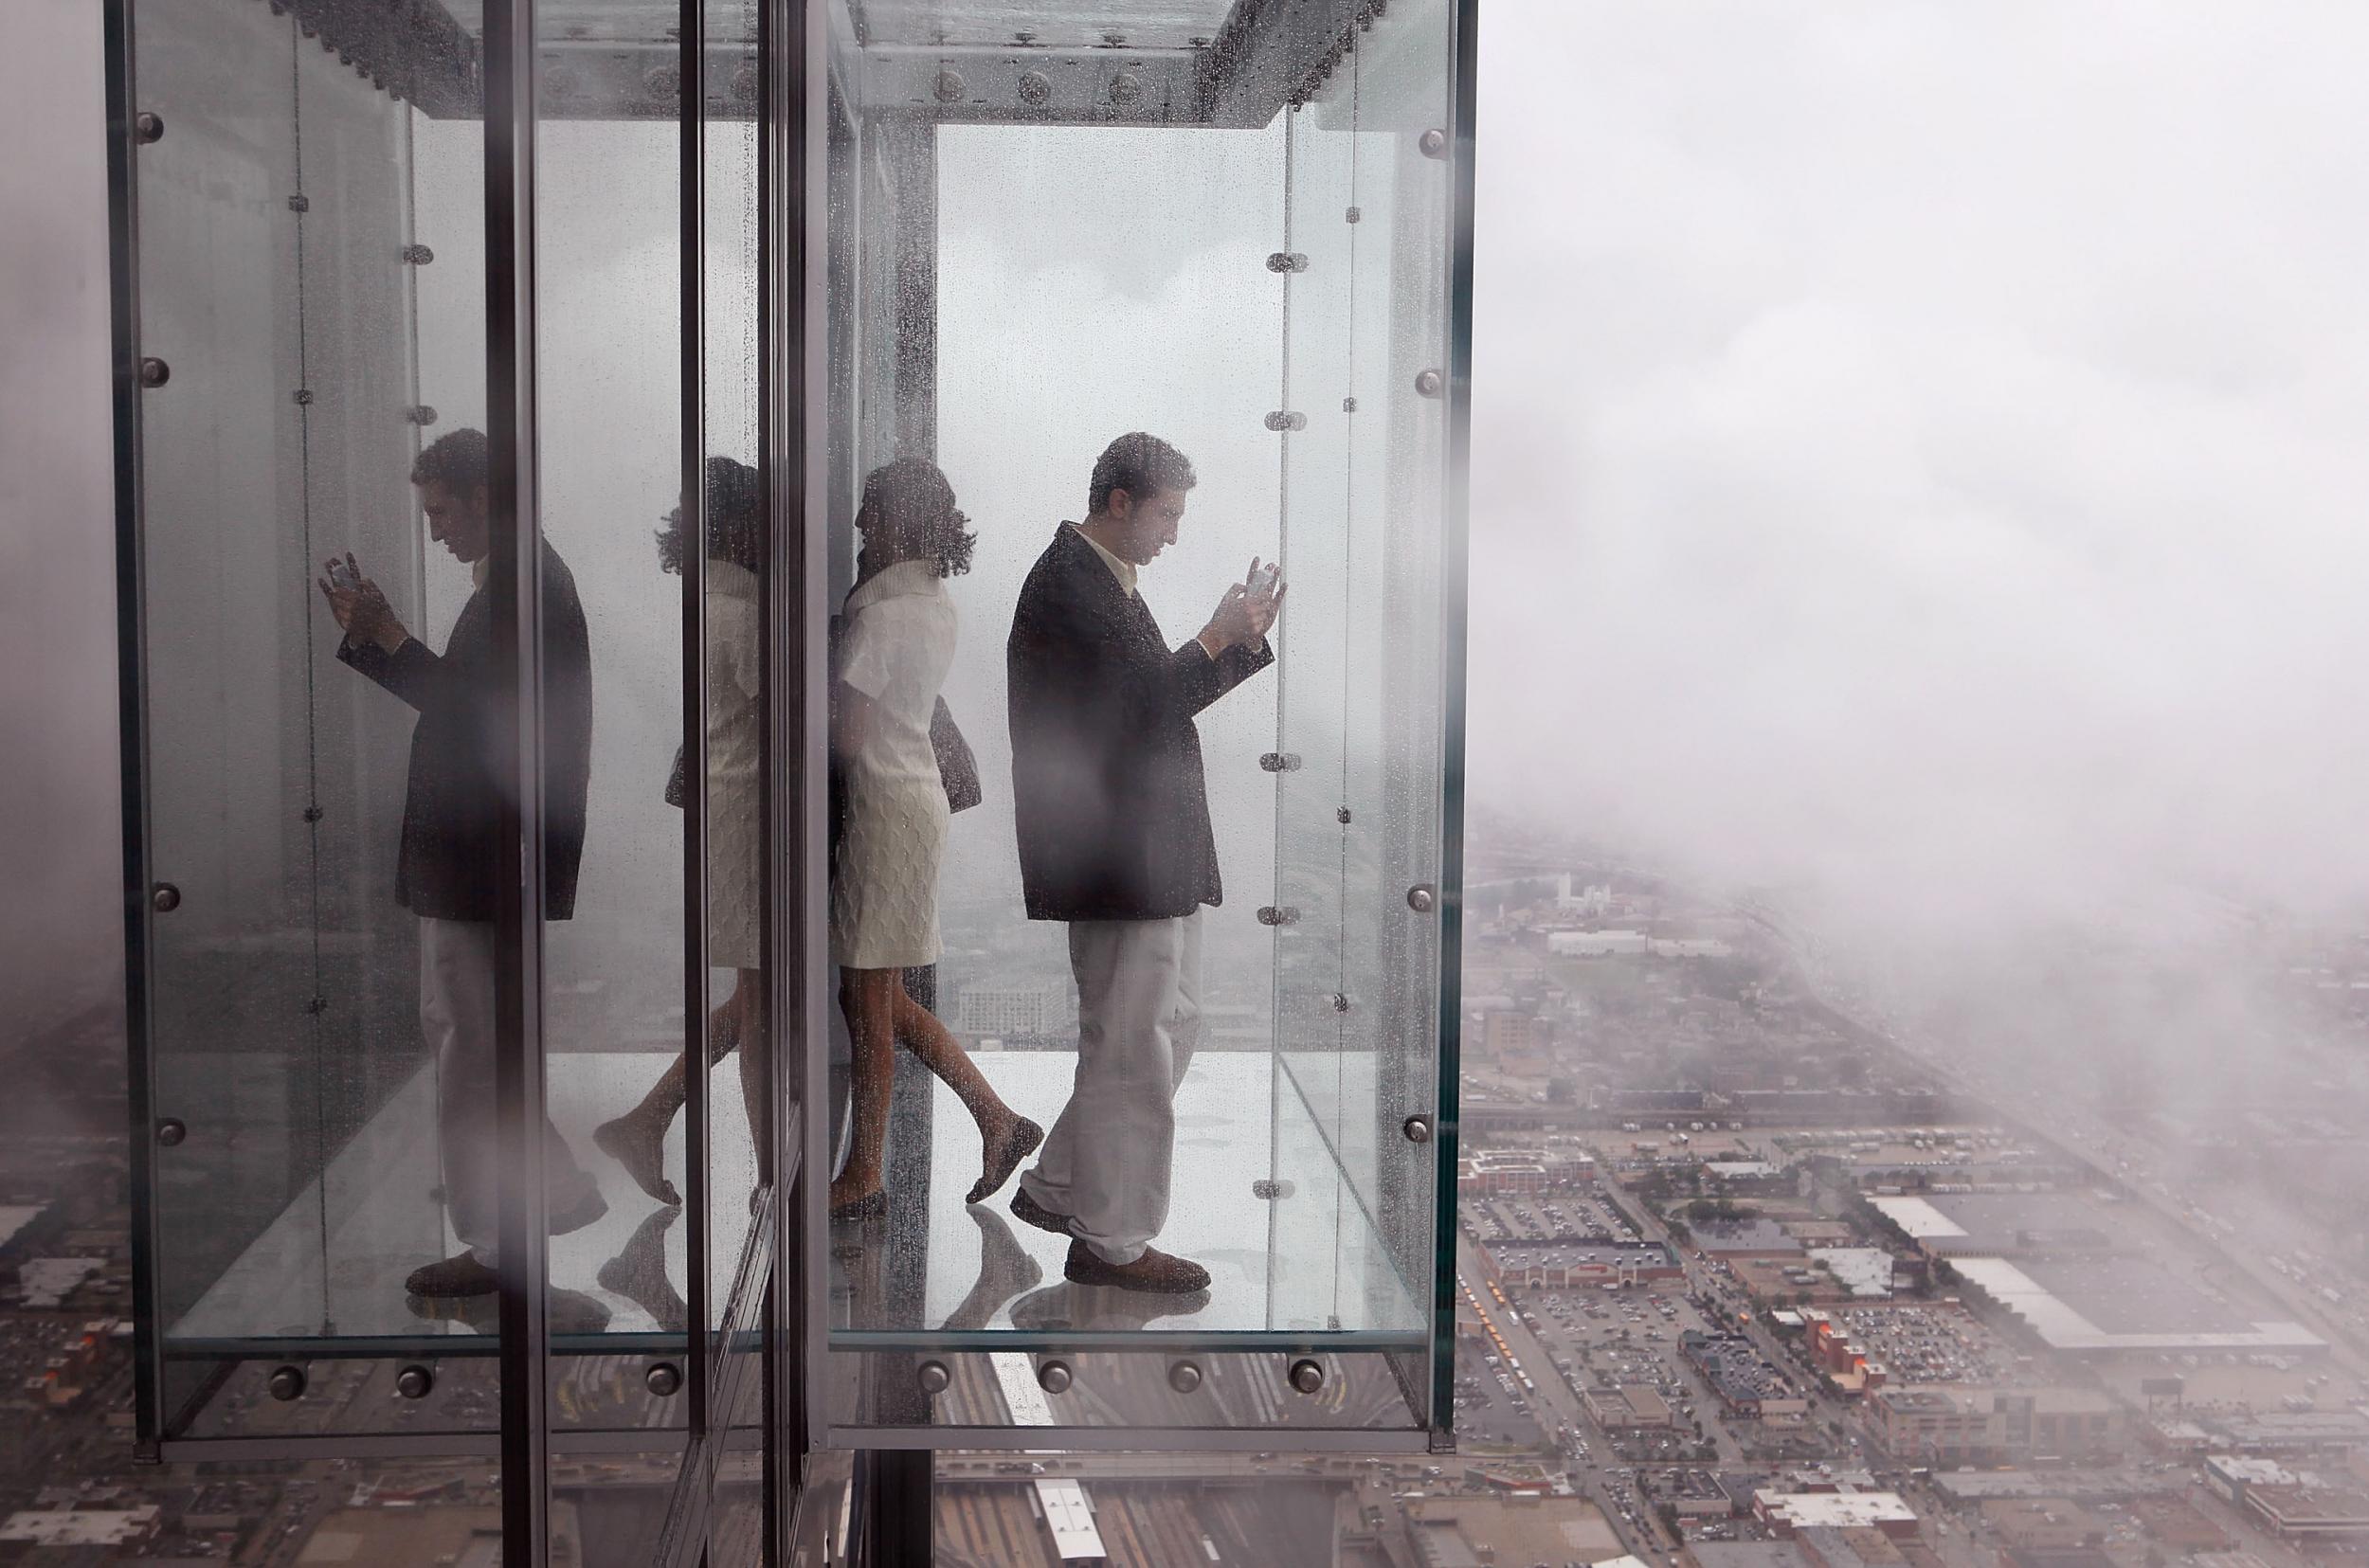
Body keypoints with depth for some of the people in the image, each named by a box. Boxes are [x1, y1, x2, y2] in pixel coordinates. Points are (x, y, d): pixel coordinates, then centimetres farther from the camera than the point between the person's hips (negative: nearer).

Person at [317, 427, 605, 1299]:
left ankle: (495, 1244, 6)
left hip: (483, 859, -11)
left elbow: (471, 705, -23)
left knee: (471, 1042, -3)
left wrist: (387, 637, -18)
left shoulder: (527, 584, -17)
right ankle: (562, 1193, 25)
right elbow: (456, 699, 19)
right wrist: (367, 636, 12)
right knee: (452, 1025, 18)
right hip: (470, 853, 11)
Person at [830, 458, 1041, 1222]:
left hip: (885, 807, -9)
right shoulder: (933, 601, 12)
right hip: (920, 795, 9)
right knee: (882, 999, 16)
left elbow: (847, 737, -18)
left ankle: (862, 1179, 9)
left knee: (868, 1001, 0)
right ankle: (998, 1119, 17)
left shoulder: (880, 614, -17)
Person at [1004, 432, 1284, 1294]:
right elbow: (1150, 697, -21)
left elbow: (1162, 695, 19)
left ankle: (1057, 1188, 26)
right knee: (1132, 1043, -2)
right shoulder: (1070, 581, -15)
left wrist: (1244, 636, 9)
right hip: (1119, 856, -11)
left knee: (1169, 1021, 17)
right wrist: (1221, 635, -11)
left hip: (1151, 850, 11)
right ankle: (1112, 1240, 10)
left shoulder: (1106, 577, 18)